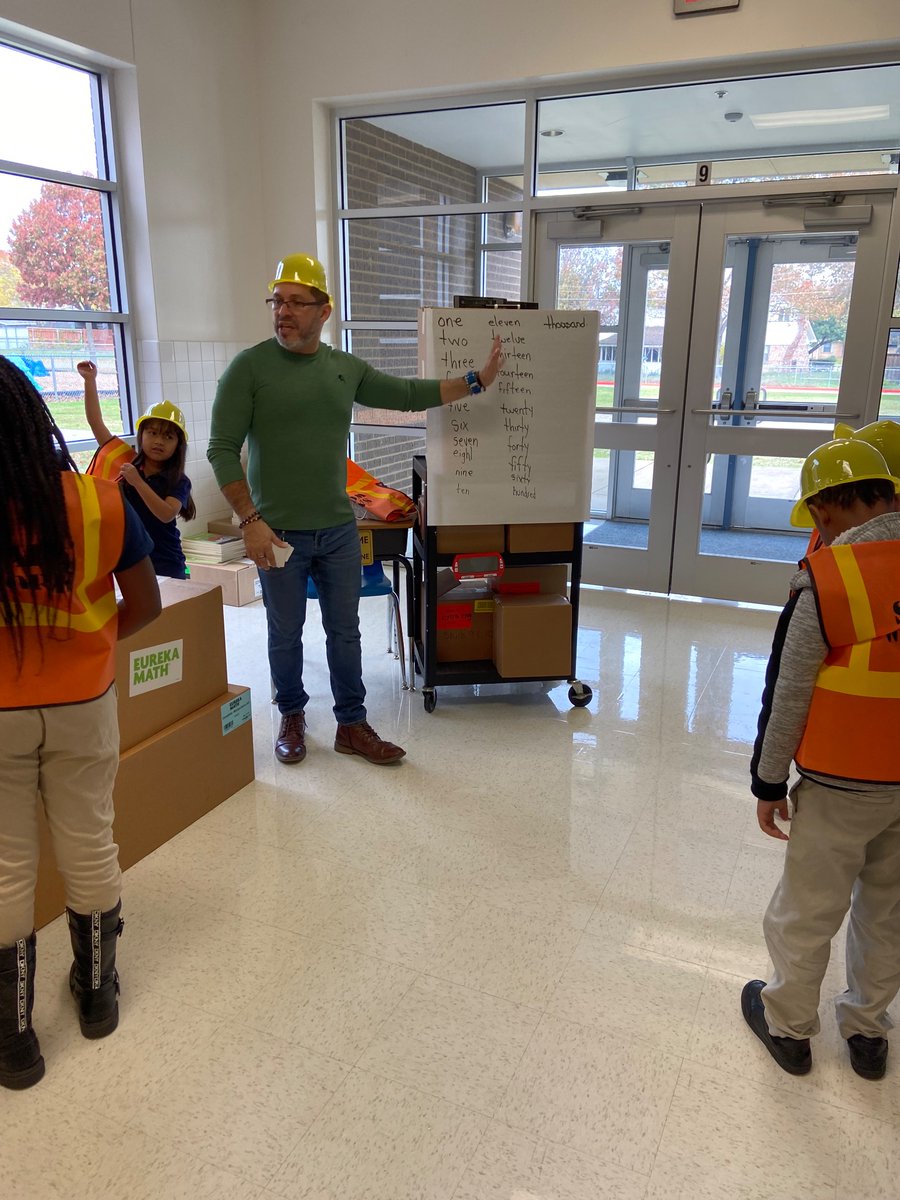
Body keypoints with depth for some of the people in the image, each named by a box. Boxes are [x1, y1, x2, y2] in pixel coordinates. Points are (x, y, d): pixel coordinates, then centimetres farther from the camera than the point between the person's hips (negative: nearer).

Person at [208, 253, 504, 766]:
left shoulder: (347, 368, 5)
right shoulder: (249, 367, -8)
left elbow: (409, 394, 14)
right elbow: (222, 449, -9)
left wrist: (477, 380, 10)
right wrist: (250, 519, -16)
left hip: (339, 530, 4)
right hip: (278, 532, -3)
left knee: (345, 632, 11)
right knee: (286, 635, 11)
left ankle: (352, 725, 25)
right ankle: (292, 719, 33)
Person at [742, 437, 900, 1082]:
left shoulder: (826, 578, -18)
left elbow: (788, 694, -13)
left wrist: (769, 784, -1)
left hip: (842, 783, -5)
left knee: (808, 909, 14)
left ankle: (788, 1024, 33)